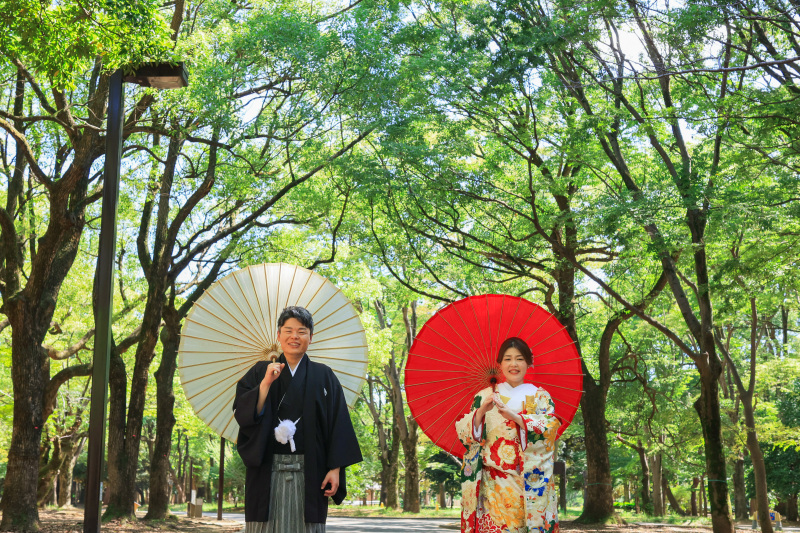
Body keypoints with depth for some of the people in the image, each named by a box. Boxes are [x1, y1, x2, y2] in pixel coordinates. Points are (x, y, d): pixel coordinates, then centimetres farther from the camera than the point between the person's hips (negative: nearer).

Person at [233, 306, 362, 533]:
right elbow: (242, 414, -2)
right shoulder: (260, 372, 10)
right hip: (268, 470, 1)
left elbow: (338, 425, 2)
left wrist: (335, 469, -6)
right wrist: (266, 383, -12)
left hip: (309, 472, 0)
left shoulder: (323, 376, 7)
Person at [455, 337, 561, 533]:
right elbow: (464, 433, 3)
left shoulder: (540, 397, 9)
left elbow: (550, 428, -7)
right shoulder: (486, 396, 11)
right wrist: (482, 410, -15)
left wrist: (513, 416, -18)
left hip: (532, 480, 0)